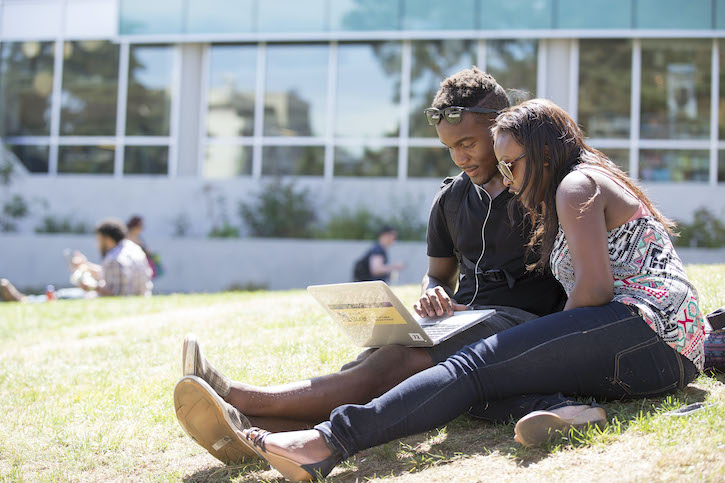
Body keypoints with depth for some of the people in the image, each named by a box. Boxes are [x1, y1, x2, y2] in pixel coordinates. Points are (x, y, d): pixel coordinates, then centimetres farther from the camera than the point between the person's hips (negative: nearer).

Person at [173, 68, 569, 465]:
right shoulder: (451, 198, 17)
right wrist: (434, 299, 2)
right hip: (462, 318, 6)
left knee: (396, 363, -29)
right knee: (372, 362, -25)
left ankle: (238, 400, -44)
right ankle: (254, 431, -51)